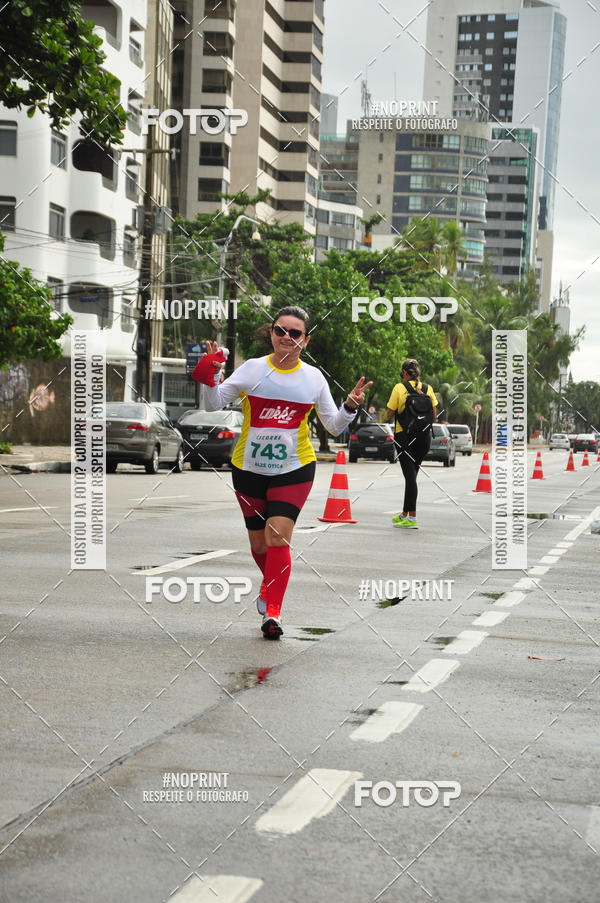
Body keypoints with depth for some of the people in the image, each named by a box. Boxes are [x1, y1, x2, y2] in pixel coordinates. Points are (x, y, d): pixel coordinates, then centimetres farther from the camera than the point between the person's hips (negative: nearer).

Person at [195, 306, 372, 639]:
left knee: (277, 536, -17)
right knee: (259, 542, 12)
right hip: (249, 469, 1)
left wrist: (350, 407, -10)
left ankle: (273, 612, -11)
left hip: (294, 469, -1)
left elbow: (334, 425, 9)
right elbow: (214, 404, -2)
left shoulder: (313, 377, 3)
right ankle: (271, 584, 43)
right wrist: (211, 378, -20)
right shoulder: (253, 368, -1)